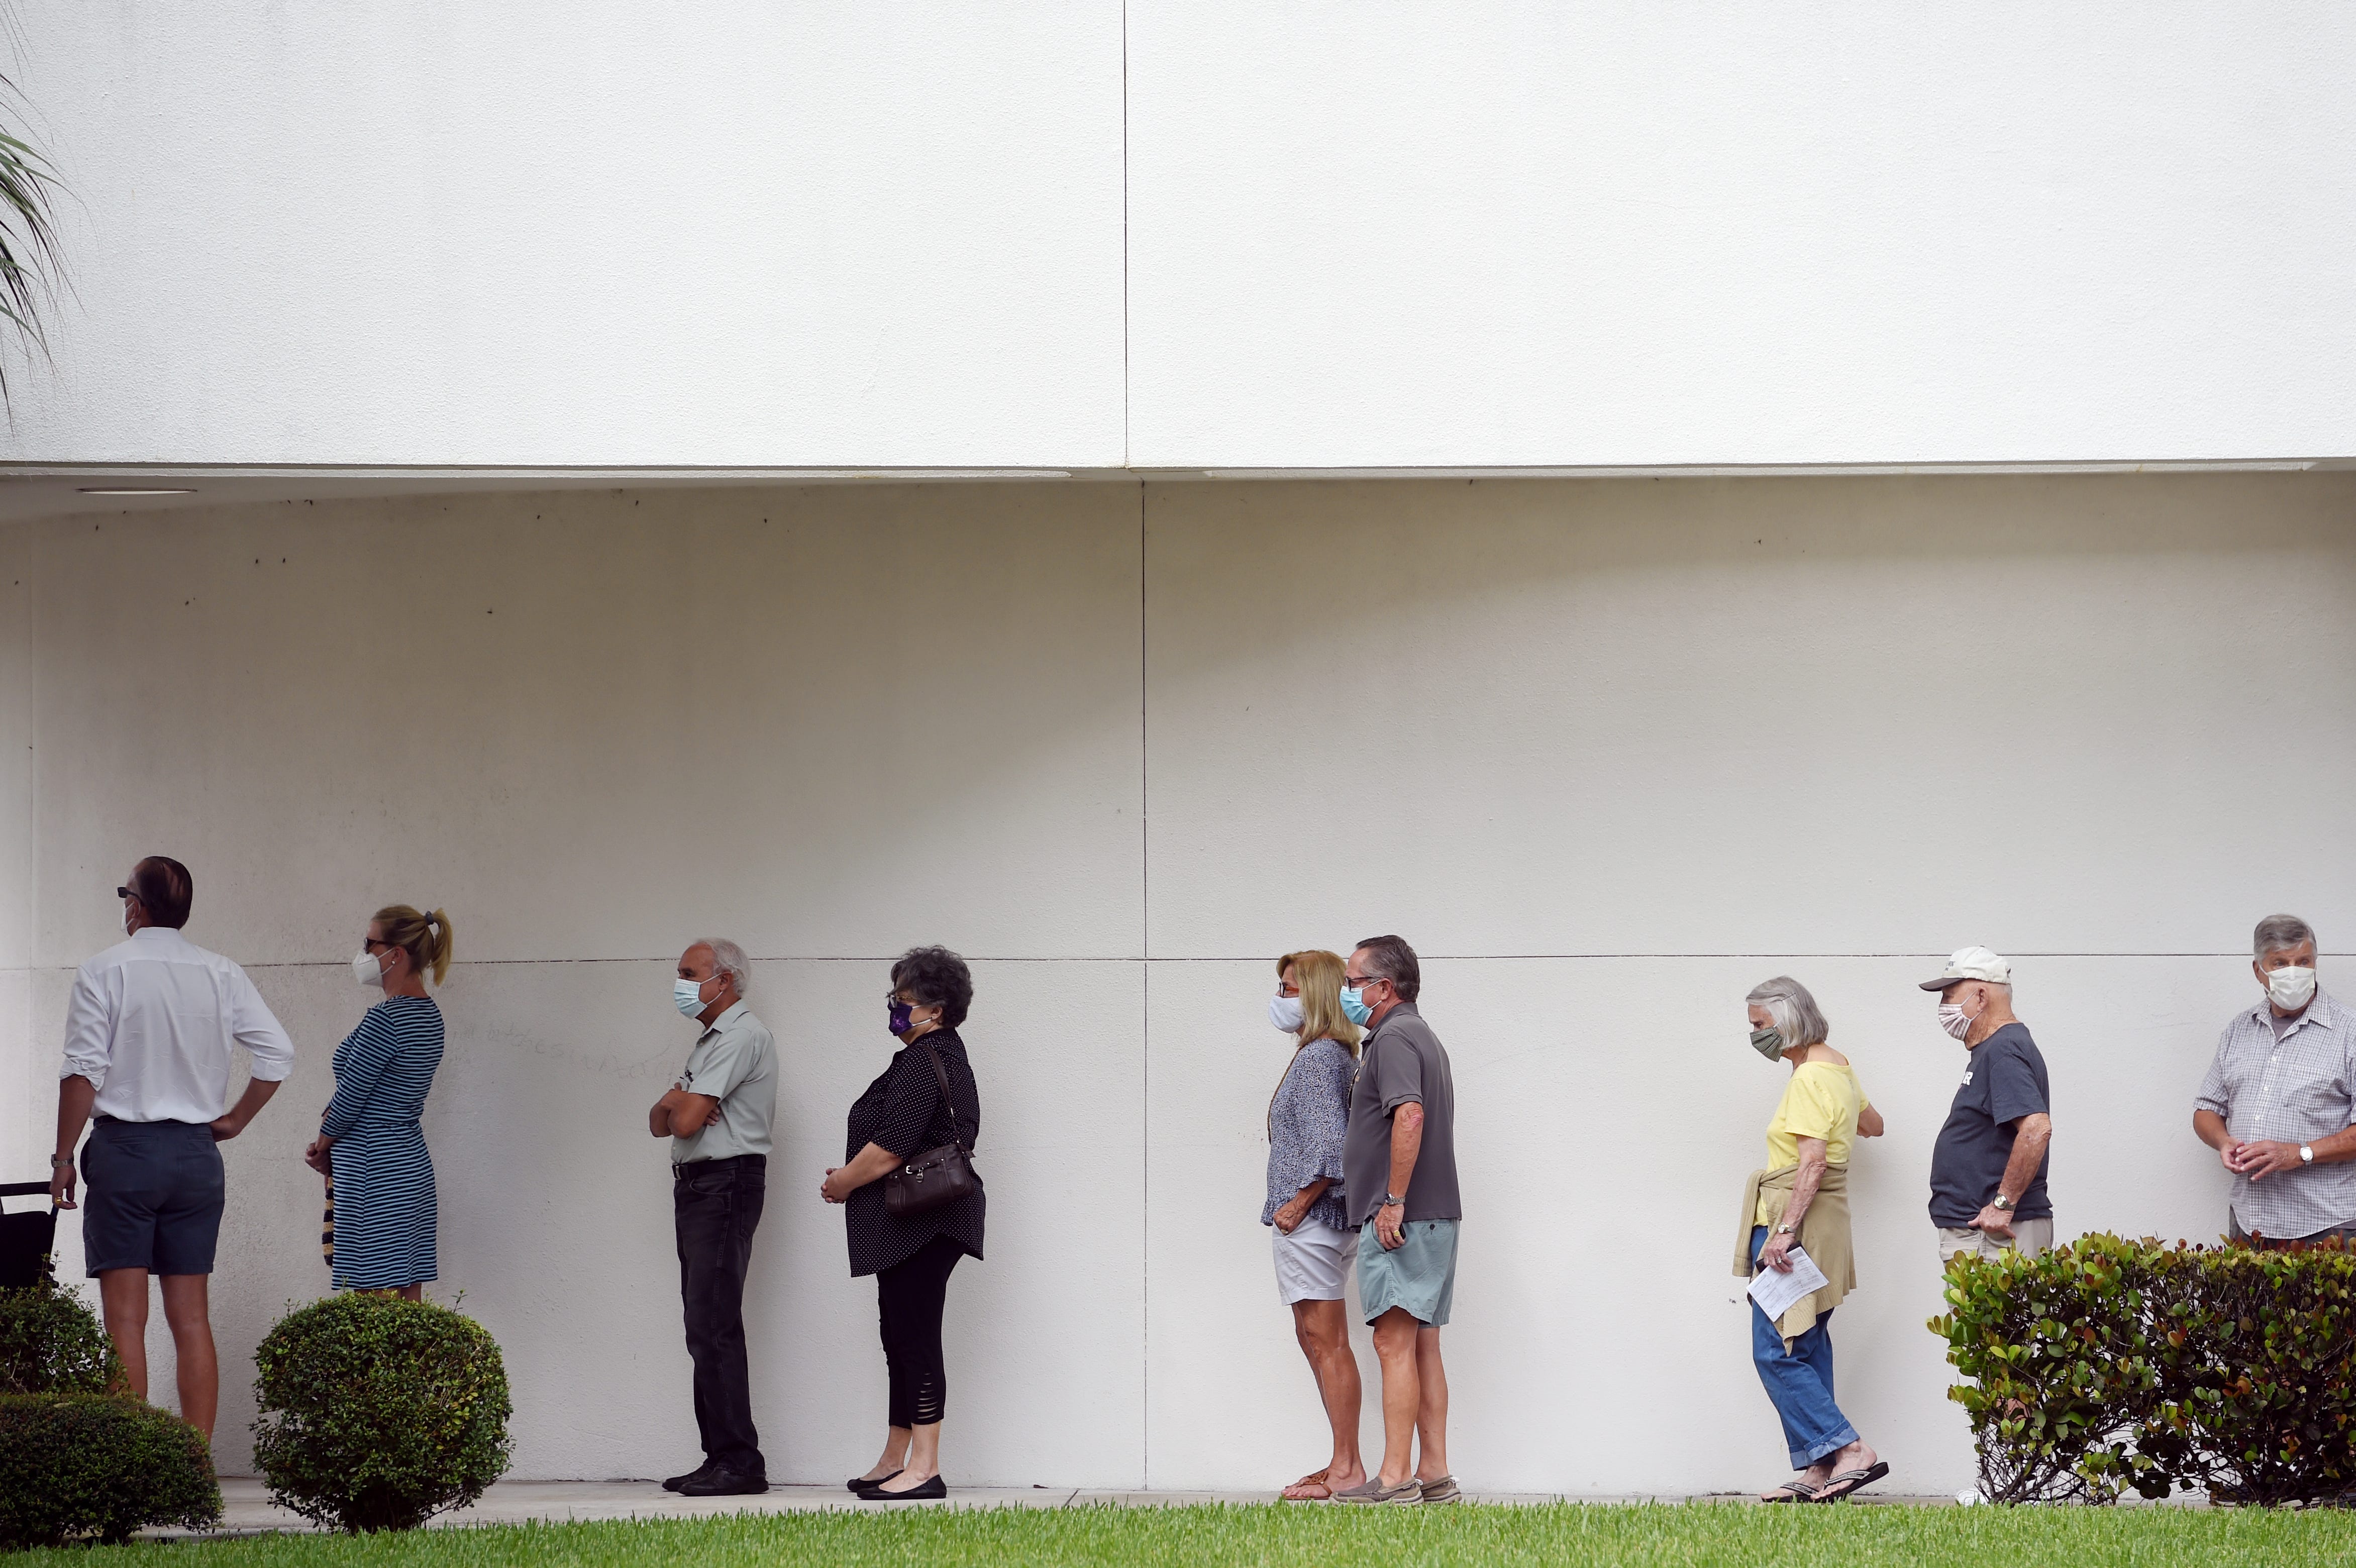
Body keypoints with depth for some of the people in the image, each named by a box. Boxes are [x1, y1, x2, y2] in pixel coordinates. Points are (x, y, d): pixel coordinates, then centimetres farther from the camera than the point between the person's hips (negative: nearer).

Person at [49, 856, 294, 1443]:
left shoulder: (105, 971, -6)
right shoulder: (222, 975, 5)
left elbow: (83, 1073, -11)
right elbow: (279, 1053, 0)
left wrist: (64, 1158, -4)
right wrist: (234, 1120, 11)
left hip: (125, 1147, -4)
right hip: (196, 1152, 4)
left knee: (125, 1317, -3)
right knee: (191, 1318, 6)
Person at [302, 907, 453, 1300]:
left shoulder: (386, 1019, -17)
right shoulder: (428, 1014, 11)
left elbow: (351, 1095, -14)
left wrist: (322, 1145, 4)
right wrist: (329, 1148, 9)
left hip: (375, 1172, -9)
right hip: (412, 1161, 9)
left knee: (376, 1302, -8)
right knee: (408, 1295, 9)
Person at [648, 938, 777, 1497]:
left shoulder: (742, 1035, -10)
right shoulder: (709, 1041, 23)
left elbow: (686, 1120, -18)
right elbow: (661, 1122, 16)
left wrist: (679, 1105, 4)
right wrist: (678, 1106, -5)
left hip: (726, 1184, -10)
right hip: (695, 1187, 10)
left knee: (714, 1327, -14)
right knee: (704, 1329, 8)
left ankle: (740, 1461, -15)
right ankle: (720, 1456, 10)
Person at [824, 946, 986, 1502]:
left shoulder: (922, 1062, -16)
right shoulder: (949, 1056, 18)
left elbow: (891, 1147, -22)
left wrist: (842, 1183, -7)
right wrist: (853, 1177, 17)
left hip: (917, 1223, -11)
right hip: (922, 1224, 11)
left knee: (914, 1337, -10)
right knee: (902, 1336, 15)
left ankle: (923, 1467, -11)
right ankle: (894, 1461, 20)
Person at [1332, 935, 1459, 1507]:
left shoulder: (1393, 1038, -12)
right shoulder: (1422, 1036, 22)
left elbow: (1410, 1116, -27)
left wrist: (1394, 1201, -25)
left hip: (1399, 1220, -10)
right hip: (1434, 1216, 10)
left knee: (1394, 1342, -11)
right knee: (1423, 1345, 10)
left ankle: (1394, 1476, -13)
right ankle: (1435, 1473, 10)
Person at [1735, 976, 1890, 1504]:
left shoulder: (1810, 1078, -15)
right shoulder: (1837, 1066, 15)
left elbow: (1813, 1163, -23)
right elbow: (1872, 1124, 32)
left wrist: (1784, 1231, -28)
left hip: (1796, 1225, -10)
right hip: (1824, 1223, 10)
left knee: (1777, 1353, -12)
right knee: (1809, 1351, 8)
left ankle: (1851, 1450, -18)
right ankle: (1819, 1473, 7)